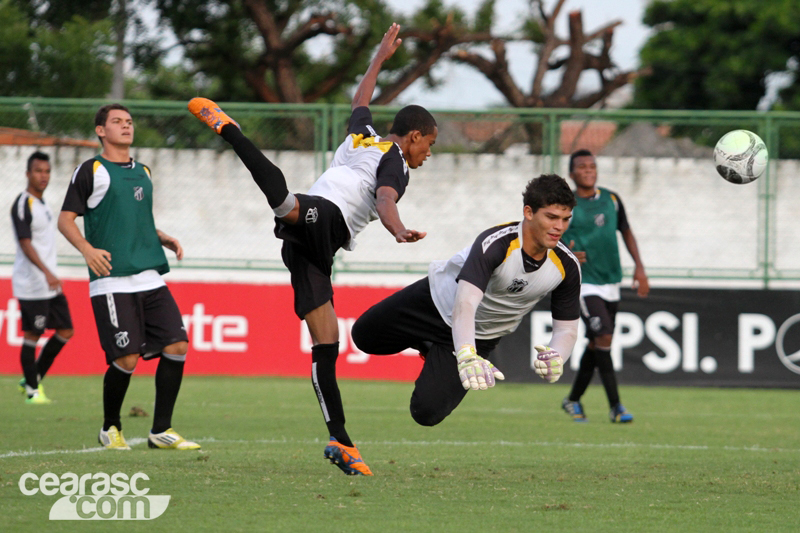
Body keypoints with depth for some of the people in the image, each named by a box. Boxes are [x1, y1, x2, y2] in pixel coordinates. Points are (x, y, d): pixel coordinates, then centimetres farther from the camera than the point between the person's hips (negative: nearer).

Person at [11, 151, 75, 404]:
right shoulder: (22, 205, -12)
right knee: (32, 335, -4)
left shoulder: (42, 203, 16)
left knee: (65, 330, 8)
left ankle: (34, 378, 19)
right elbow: (25, 244, -21)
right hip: (31, 286, -9)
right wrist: (47, 273, -30)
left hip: (50, 285, 9)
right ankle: (32, 390, 4)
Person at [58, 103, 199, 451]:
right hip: (112, 282, -6)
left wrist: (164, 240, 13)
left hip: (151, 279, 6)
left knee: (177, 346, -6)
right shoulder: (91, 171, 0)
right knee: (126, 358, -11)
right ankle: (110, 428, 13)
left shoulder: (143, 172, 20)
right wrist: (87, 249, -18)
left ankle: (161, 431, 3)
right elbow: (65, 220, -2)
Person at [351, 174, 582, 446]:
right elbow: (464, 304, -50)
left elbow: (566, 328, -15)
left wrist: (556, 358, -39)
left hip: (480, 338, 2)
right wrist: (466, 357, -67)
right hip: (438, 299, -2)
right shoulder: (496, 243, -39)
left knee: (427, 413, -8)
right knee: (364, 337, 13)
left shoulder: (567, 266, -25)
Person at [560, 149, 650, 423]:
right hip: (583, 284, -6)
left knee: (596, 344, 11)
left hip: (611, 282, 6)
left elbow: (626, 231, 18)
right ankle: (615, 406, -13)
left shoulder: (611, 200, 7)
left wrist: (639, 266, 9)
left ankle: (573, 400, 27)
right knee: (603, 339, -17)